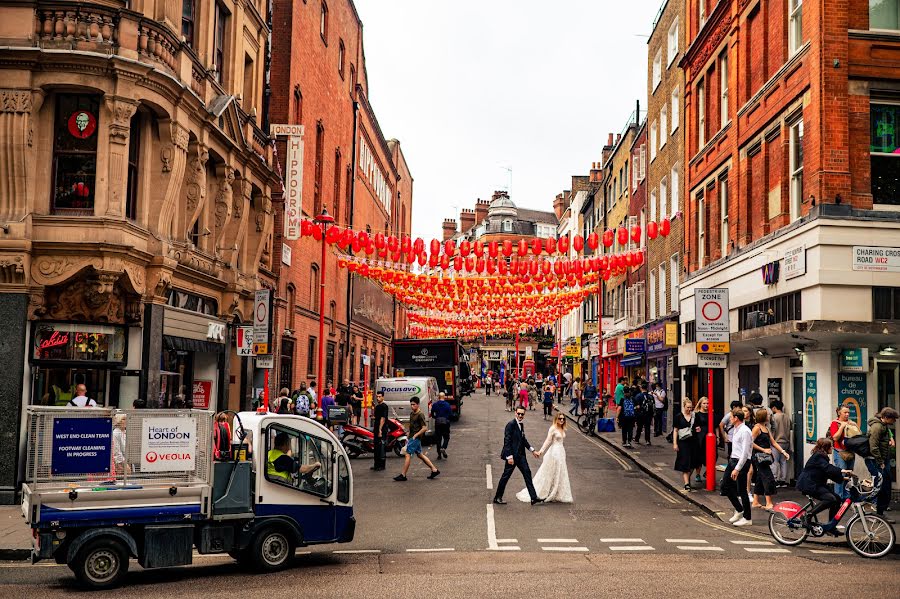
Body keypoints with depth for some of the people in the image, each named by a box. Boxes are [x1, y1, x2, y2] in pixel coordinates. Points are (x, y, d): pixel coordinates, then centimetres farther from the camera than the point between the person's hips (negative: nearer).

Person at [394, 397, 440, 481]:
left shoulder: (420, 415, -15)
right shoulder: (412, 413, 13)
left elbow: (425, 428, -20)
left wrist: (415, 435, -19)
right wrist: (408, 437, 19)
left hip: (416, 438, -10)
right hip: (412, 437, 10)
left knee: (408, 455, -7)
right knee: (420, 454, 13)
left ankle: (403, 475, -2)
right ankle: (434, 470, 19)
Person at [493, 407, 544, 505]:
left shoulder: (521, 425, 11)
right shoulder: (511, 424, -16)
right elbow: (507, 441, -19)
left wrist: (532, 450, 19)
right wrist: (509, 456, -23)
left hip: (520, 455, 8)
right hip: (512, 455, -8)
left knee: (527, 473, 5)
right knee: (506, 476, 1)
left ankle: (534, 498, 7)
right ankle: (497, 497, 14)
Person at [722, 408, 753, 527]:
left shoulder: (745, 431, -18)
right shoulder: (735, 429, 11)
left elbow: (745, 453, -22)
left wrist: (737, 469, -23)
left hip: (741, 462, -10)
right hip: (733, 460, 10)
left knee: (741, 491, -2)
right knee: (725, 486, 11)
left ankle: (747, 518, 10)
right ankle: (739, 510, 25)